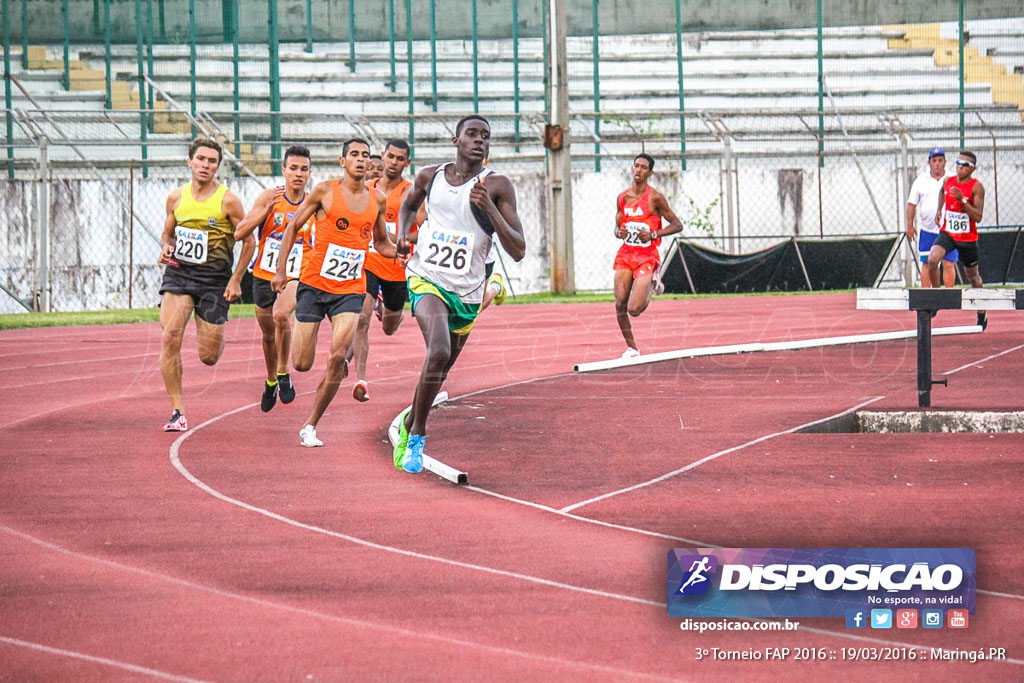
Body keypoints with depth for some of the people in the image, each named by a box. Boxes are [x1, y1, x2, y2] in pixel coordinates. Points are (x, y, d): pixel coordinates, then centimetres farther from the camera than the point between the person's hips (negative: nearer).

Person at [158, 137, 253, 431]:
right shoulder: (176, 197, 6)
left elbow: (249, 242, 1)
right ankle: (177, 412, -13)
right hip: (179, 273, 2)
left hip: (215, 279, -2)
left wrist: (236, 279, -5)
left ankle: (213, 335, 42)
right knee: (170, 337, -20)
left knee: (208, 357, 1)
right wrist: (166, 248, -3)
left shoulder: (227, 200, -5)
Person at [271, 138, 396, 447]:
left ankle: (310, 426, -4)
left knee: (337, 358, -16)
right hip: (314, 283, -2)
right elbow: (293, 227, 4)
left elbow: (381, 242, 20)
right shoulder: (325, 191, -6)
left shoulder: (377, 200, 5)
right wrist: (281, 270, 0)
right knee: (301, 364, -4)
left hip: (350, 290, 2)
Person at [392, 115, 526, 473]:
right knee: (439, 350, -28)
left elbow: (518, 250, -15)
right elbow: (409, 204, 25)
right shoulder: (430, 177, 0)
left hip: (466, 293, 1)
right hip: (427, 279, -1)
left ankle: (408, 424, 44)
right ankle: (417, 435, -14)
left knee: (440, 371, 16)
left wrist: (489, 207, -26)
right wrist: (402, 232, 4)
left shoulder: (497, 186, -9)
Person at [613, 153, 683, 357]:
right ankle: (631, 348, 16)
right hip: (625, 254, 5)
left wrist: (653, 234, -17)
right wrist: (619, 232, -7)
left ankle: (652, 284, 17)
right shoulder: (622, 198, 7)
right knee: (620, 305, -1)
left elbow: (677, 225, -5)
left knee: (634, 309, -13)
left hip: (647, 255, -5)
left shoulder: (655, 198, -8)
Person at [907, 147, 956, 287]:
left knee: (949, 264, -4)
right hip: (928, 231, 1)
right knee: (927, 264, 2)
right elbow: (912, 204, 9)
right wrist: (910, 225, 3)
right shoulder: (921, 180, 7)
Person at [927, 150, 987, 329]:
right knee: (932, 259, -26)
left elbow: (978, 217, -22)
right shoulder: (948, 181, 0)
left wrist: (962, 200, -31)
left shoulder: (976, 187, -14)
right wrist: (939, 210, 14)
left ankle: (982, 314, 33)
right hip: (947, 233, 3)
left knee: (973, 276, 13)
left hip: (968, 238, -3)